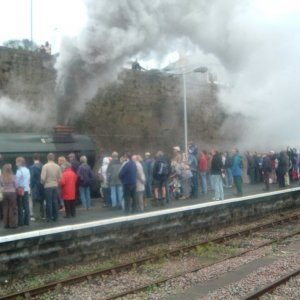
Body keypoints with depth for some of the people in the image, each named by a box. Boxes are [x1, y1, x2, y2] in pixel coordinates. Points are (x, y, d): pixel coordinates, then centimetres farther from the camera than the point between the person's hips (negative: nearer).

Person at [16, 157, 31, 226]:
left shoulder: (19, 171, -14)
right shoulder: (27, 170, 8)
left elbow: (17, 182, -16)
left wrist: (16, 189, -6)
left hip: (20, 190, -6)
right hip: (26, 190, 6)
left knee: (20, 207, 0)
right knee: (26, 206, 8)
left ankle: (21, 222, 3)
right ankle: (26, 221, 12)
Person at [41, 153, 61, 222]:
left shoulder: (45, 166, -11)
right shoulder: (57, 166, 1)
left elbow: (43, 178, -15)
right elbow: (60, 177, 2)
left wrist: (43, 183, 4)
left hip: (48, 186, -3)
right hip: (55, 186, 4)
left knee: (49, 202, 3)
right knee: (55, 202, 10)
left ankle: (49, 217, 8)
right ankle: (55, 217, 15)